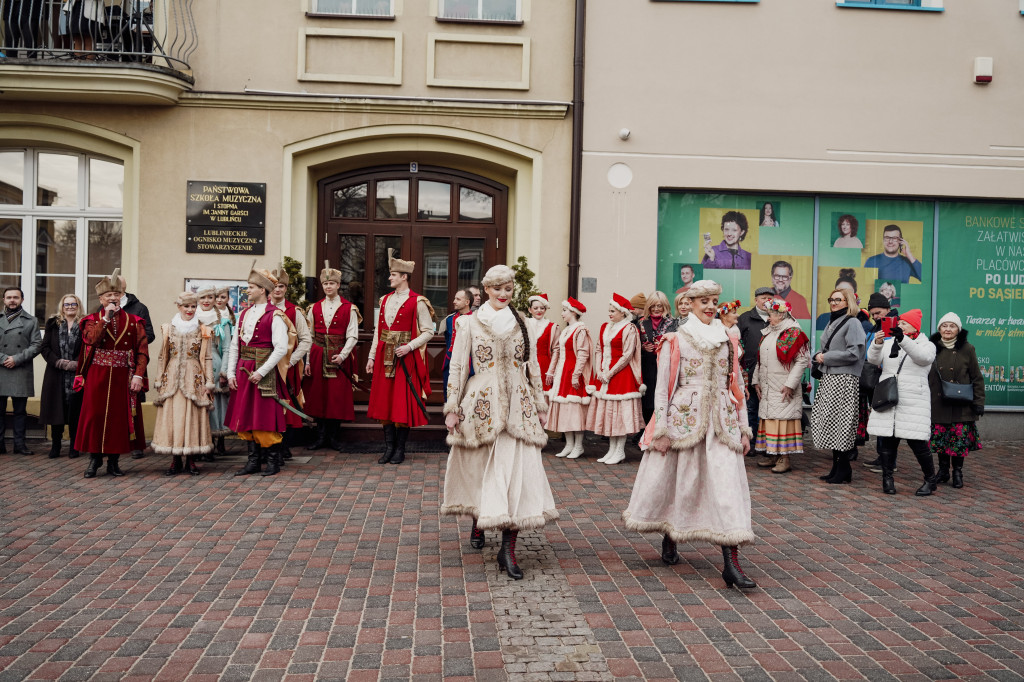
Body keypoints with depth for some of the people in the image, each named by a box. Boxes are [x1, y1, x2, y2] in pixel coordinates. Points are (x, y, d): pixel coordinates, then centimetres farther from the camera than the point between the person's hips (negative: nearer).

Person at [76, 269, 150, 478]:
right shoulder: (93, 319, 7)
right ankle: (94, 458, 12)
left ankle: (114, 461, 13)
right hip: (98, 376, 0)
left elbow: (142, 350, -1)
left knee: (119, 416, 3)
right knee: (95, 415, 0)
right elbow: (91, 339, -15)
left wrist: (138, 375, -11)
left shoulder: (133, 321, 6)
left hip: (122, 377, 0)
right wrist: (106, 318, -16)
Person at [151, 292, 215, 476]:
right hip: (172, 378, 2)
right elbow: (163, 357, 12)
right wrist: (159, 381, 8)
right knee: (171, 417, -1)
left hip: (194, 378, -1)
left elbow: (207, 358, 4)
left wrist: (208, 382, -2)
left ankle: (191, 460, 6)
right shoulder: (169, 329, 9)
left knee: (193, 417, -2)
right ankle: (175, 461, 7)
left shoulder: (203, 330, 5)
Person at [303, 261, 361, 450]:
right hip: (317, 356, 3)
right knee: (318, 395, 4)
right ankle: (321, 436, 13)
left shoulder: (349, 309, 0)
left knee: (338, 396, 0)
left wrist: (342, 355, -16)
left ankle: (333, 436, 12)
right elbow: (309, 336, 7)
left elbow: (352, 337, -4)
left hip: (339, 358, -2)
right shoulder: (315, 308, 9)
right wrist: (307, 360, 0)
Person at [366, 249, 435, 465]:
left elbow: (428, 332, -5)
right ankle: (388, 447, 13)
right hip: (384, 357, 6)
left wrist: (409, 346, -16)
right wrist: (372, 356, 11)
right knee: (384, 401, 6)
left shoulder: (417, 302, -5)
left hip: (405, 358, -5)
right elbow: (378, 330, 15)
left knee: (403, 403, -1)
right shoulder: (385, 300, 12)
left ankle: (400, 449, 8)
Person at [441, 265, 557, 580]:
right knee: (479, 467, 9)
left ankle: (508, 547, -8)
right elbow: (458, 366, 3)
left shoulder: (520, 324, 11)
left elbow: (532, 365, 15)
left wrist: (540, 404, 13)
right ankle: (478, 523, 36)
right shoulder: (469, 323, 3)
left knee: (518, 470, -8)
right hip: (481, 405, -1)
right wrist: (452, 407, -1)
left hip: (517, 406, 1)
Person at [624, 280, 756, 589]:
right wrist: (661, 431, -7)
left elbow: (736, 385, 14)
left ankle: (731, 564, -11)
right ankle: (669, 541, 33)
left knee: (728, 485, -8)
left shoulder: (726, 341, 12)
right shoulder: (675, 340, 0)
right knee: (678, 482, 7)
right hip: (683, 419, -2)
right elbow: (663, 386, -2)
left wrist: (744, 428, 10)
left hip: (722, 423, 3)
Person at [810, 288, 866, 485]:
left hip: (844, 379, -8)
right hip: (828, 378, 8)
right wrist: (818, 356, 4)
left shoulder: (852, 323, -7)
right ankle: (837, 467, 15)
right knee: (829, 422, 8)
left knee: (840, 423, -7)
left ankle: (844, 470, 0)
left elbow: (853, 353, -16)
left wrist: (826, 357, -11)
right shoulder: (832, 322, 18)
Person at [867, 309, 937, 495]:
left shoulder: (927, 345, 6)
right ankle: (887, 479, 14)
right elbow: (873, 359, -1)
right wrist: (877, 344, -22)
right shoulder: (889, 343, 15)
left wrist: (903, 339, -31)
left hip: (914, 401, -3)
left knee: (917, 442, -6)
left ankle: (931, 479, 13)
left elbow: (922, 357, -18)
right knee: (887, 440, 2)